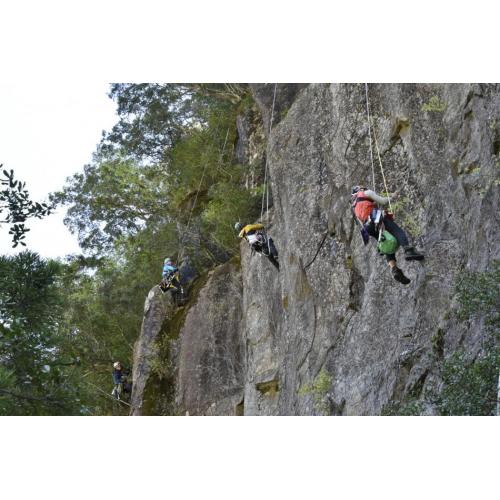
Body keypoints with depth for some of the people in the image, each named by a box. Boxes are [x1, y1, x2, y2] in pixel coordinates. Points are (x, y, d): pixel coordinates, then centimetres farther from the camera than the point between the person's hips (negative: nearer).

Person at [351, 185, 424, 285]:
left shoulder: (355, 207, 33)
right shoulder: (366, 193, 14)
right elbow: (382, 201, 6)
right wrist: (392, 197, 20)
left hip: (368, 227, 6)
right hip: (377, 219, -6)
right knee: (399, 232, -17)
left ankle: (394, 269, -13)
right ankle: (408, 251, -43)